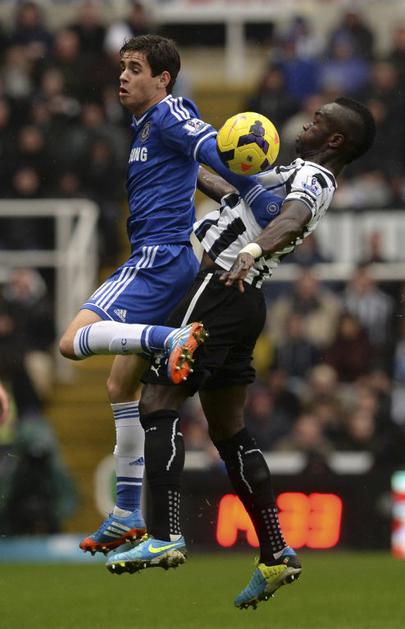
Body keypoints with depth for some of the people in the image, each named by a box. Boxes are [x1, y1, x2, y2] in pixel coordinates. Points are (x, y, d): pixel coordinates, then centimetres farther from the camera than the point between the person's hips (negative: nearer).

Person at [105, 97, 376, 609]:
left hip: (217, 290, -10)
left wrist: (253, 250, -53)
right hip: (244, 300, 10)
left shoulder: (310, 177, -11)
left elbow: (291, 221, -35)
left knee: (157, 404, -12)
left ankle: (165, 536, -21)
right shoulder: (307, 176, 20)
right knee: (228, 430, 14)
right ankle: (275, 554, 11)